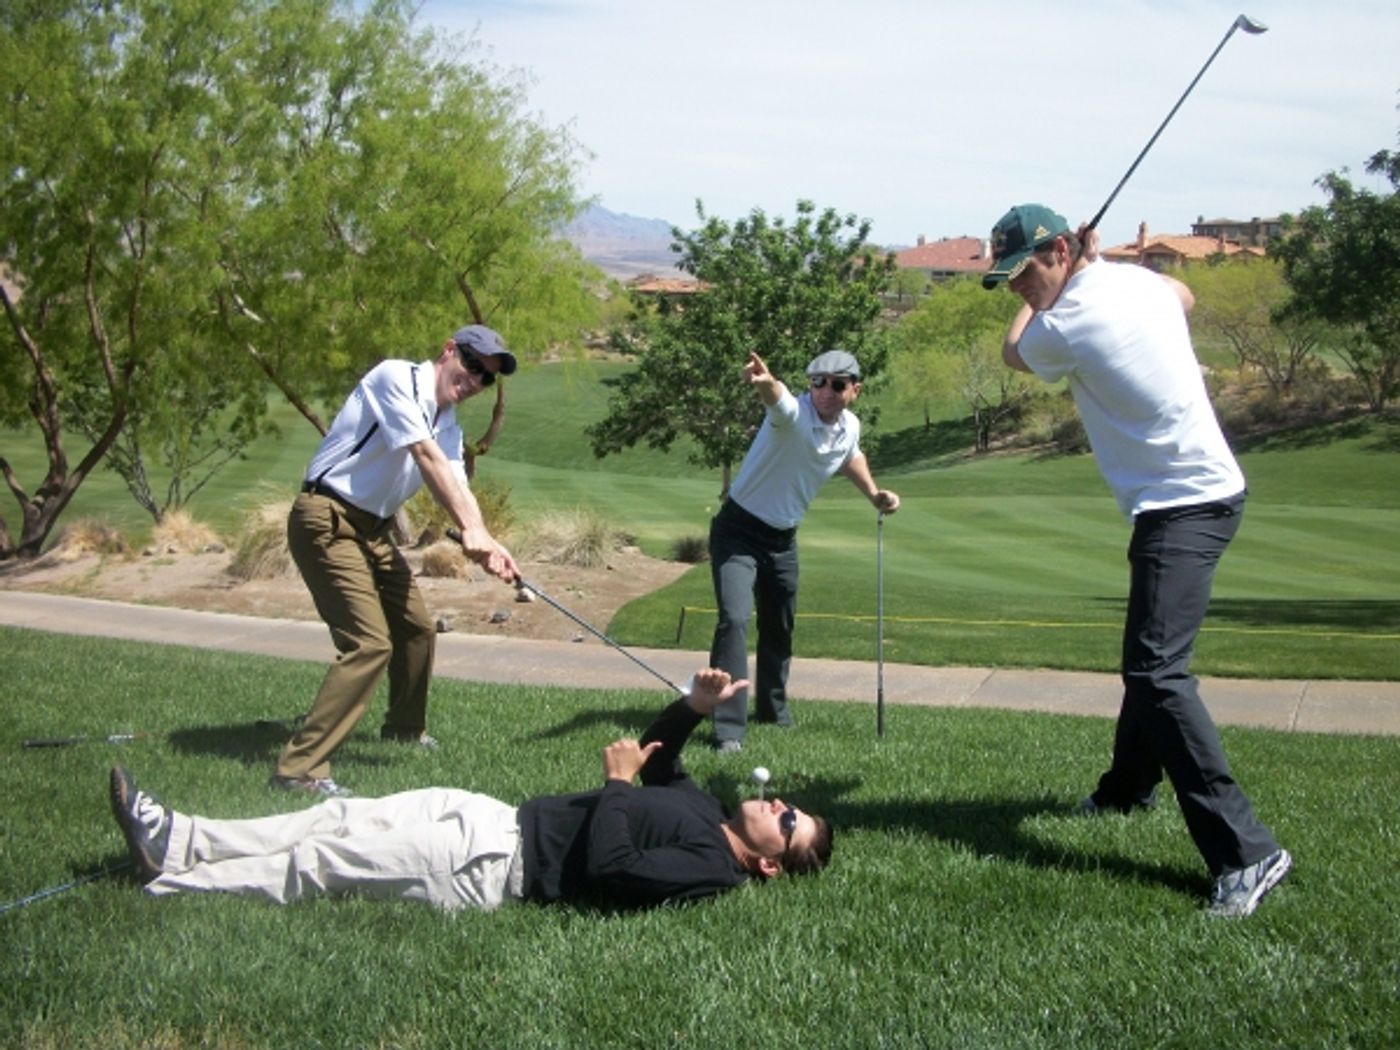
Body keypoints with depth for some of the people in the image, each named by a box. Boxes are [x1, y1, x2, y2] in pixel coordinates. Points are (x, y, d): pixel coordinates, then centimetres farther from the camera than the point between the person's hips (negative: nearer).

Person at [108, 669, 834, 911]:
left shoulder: (710, 869, -17)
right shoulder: (704, 810, 11)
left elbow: (608, 869, -30)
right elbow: (658, 761, 26)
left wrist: (615, 783, -18)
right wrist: (695, 707, 8)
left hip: (495, 868, -9)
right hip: (505, 817, 9)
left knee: (324, 860, -8)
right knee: (342, 815, 5)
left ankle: (167, 889, 1)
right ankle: (175, 843, 7)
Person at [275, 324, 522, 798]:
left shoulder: (448, 426, 13)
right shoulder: (396, 378, -12)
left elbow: (457, 488, 1)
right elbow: (426, 457, -22)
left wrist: (484, 542, -18)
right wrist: (470, 529, -29)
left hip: (373, 529, 10)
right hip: (328, 521, -9)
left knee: (417, 628, 19)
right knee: (370, 643, -18)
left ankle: (405, 728, 43)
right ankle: (299, 767, -17)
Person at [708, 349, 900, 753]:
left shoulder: (850, 426, -3)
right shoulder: (793, 415, -25)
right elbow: (778, 400, -51)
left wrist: (875, 494, 13)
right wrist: (765, 384, -73)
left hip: (783, 538, 7)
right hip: (739, 530, -7)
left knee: (780, 628, 19)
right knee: (734, 619, -22)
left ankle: (773, 708, 42)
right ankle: (729, 729, -21)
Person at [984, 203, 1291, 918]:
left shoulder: (1064, 328, -17)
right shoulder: (1137, 279, 6)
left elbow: (1013, 350, 8)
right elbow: (1185, 297, 33)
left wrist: (1057, 280, 19)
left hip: (1182, 505, -10)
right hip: (1205, 489, 10)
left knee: (1157, 672, -21)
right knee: (1148, 661, 24)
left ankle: (1245, 852, -27)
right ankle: (1129, 788, 43)